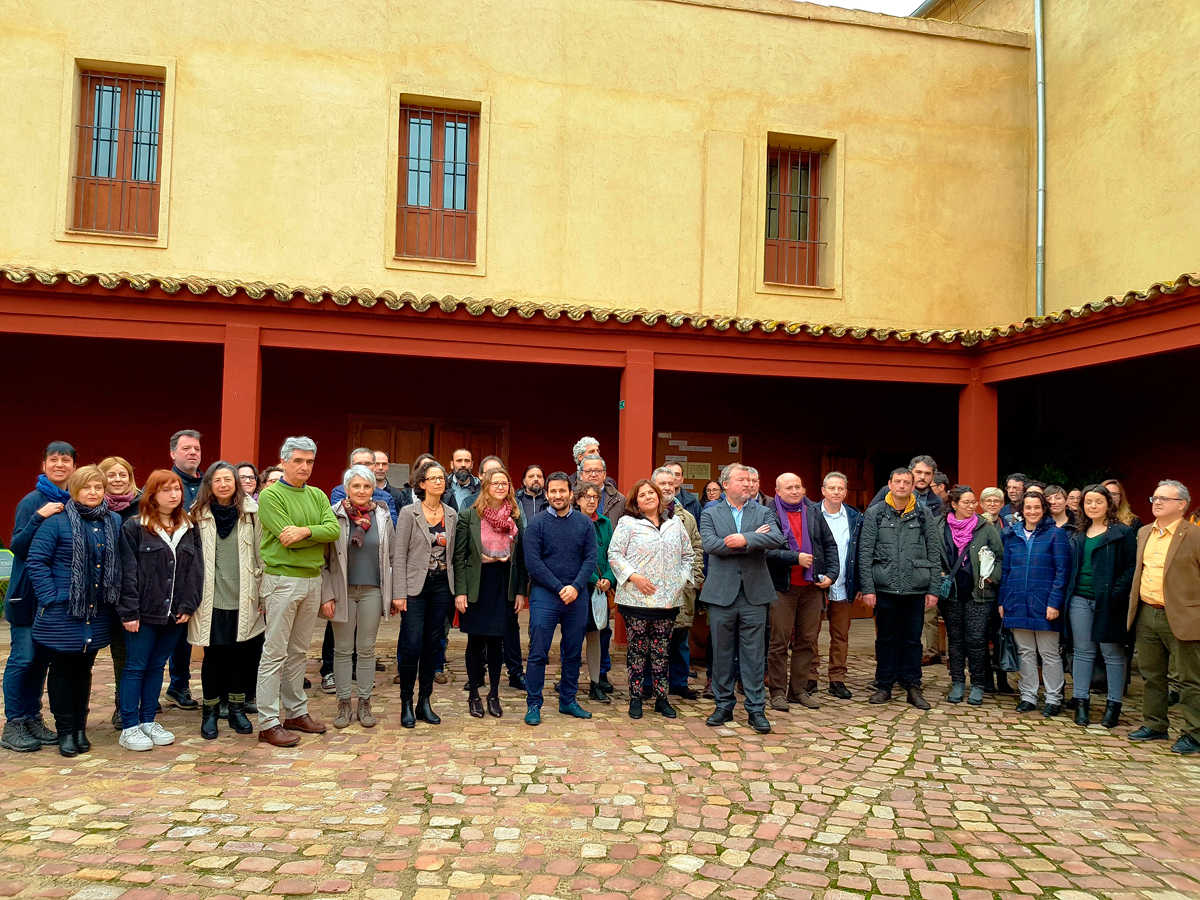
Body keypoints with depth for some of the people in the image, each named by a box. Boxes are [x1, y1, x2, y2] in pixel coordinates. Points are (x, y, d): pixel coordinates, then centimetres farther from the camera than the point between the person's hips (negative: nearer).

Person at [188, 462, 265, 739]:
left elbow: (261, 554, 6)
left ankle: (237, 709, 23)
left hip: (244, 599, 1)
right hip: (211, 599, 0)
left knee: (241, 654, 7)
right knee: (213, 656, 6)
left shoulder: (251, 513, 3)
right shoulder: (199, 514, 4)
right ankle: (210, 711, 21)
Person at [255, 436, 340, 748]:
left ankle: (296, 713, 23)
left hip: (313, 580, 6)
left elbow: (334, 529, -4)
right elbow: (287, 538, -17)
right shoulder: (270, 495, -7)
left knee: (298, 652, 14)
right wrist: (317, 533, -7)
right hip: (283, 580, -6)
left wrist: (305, 530, -18)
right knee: (275, 654, -2)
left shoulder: (318, 496, 12)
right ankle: (268, 723, 4)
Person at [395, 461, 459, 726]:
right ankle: (406, 703, 8)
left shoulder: (452, 515, 8)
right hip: (416, 585, -4)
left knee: (433, 645, 7)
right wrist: (400, 594, -11)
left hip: (441, 585, 4)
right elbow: (400, 555, -6)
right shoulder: (409, 512, -4)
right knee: (411, 645, -7)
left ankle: (425, 702, 18)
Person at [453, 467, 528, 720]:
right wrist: (460, 591, -10)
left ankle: (494, 694, 18)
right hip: (477, 583, -2)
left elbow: (521, 557, 8)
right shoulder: (469, 516, -3)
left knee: (497, 640, 6)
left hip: (504, 583, 2)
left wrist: (520, 591, 4)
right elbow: (459, 556, -4)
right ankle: (474, 695, 17)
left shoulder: (515, 517, 6)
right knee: (476, 640, 5)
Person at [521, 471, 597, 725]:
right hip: (544, 594, -3)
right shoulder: (537, 523, -2)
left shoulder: (584, 523, 6)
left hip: (577, 597, 3)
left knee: (573, 652, 11)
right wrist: (559, 588, -12)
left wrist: (575, 587, -13)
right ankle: (533, 704, 8)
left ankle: (568, 701, 24)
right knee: (538, 652, -2)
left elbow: (591, 559, 2)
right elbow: (533, 562, -7)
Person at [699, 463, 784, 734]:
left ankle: (756, 709, 13)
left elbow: (777, 538, -10)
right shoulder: (710, 514, 5)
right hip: (722, 594, 0)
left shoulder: (763, 513, 9)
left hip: (754, 594, 1)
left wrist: (745, 539, -21)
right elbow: (710, 544, -13)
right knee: (722, 653, 8)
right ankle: (723, 706, 21)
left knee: (754, 655, 4)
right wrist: (753, 539, -12)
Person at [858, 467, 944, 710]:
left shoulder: (924, 513, 5)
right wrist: (867, 588, -7)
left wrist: (934, 589, 0)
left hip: (916, 589, 1)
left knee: (913, 640, 8)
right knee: (886, 639, 8)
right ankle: (884, 686, 18)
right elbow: (865, 553, 0)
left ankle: (913, 687, 18)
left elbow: (934, 553, 6)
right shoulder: (875, 513, 2)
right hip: (885, 588, -1)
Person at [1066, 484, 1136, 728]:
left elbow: (1131, 567, -8)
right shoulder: (1078, 535, 14)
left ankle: (1113, 705, 13)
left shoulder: (1122, 533, -2)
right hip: (1080, 600, 5)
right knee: (1083, 652, 8)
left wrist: (1117, 594, -17)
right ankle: (1080, 702, 14)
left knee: (1112, 654, 4)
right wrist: (1068, 593, 5)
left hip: (1107, 601, -4)